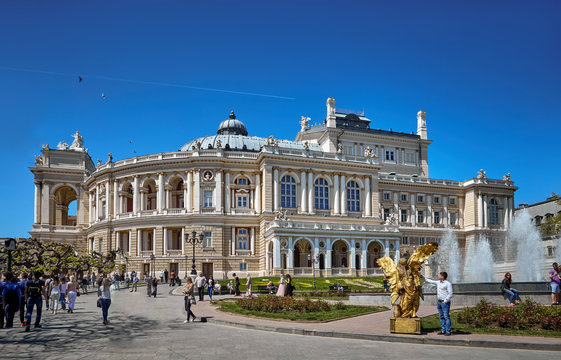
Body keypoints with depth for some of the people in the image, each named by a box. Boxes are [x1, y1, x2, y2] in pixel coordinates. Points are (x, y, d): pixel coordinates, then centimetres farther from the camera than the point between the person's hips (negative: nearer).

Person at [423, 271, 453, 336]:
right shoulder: (438, 282, 12)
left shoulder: (448, 284, -10)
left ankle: (448, 331, -4)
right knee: (441, 317, 9)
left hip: (445, 302, -7)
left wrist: (445, 301, -16)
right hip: (439, 302, 7)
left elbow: (450, 294, -13)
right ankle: (443, 330, 13)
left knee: (446, 316, -8)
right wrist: (422, 277, 26)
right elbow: (429, 281, 24)